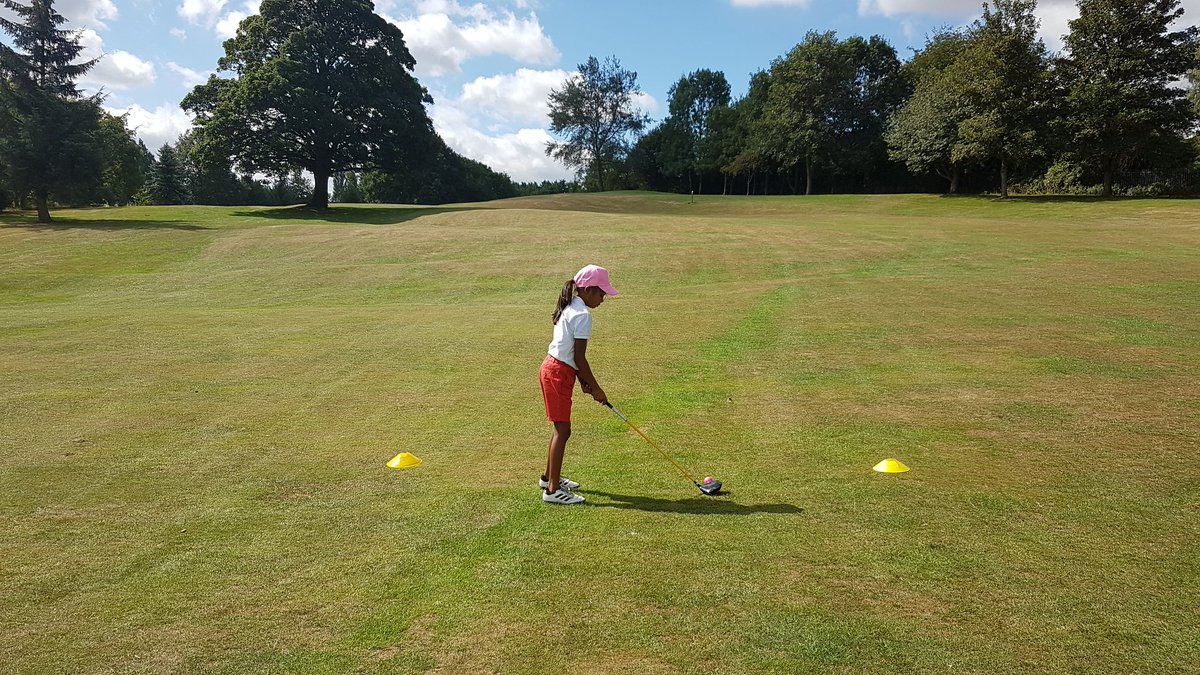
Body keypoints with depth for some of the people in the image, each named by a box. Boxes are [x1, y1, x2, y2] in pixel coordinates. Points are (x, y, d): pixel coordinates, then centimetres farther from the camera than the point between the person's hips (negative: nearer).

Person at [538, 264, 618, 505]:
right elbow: (580, 357, -17)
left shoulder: (569, 309, 14)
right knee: (563, 430, -5)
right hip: (559, 374, -10)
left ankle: (549, 477, 34)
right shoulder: (583, 315, -17)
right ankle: (553, 490, -2)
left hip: (552, 367, 10)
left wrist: (582, 380, 14)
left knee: (560, 428, 20)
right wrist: (595, 388, -9)